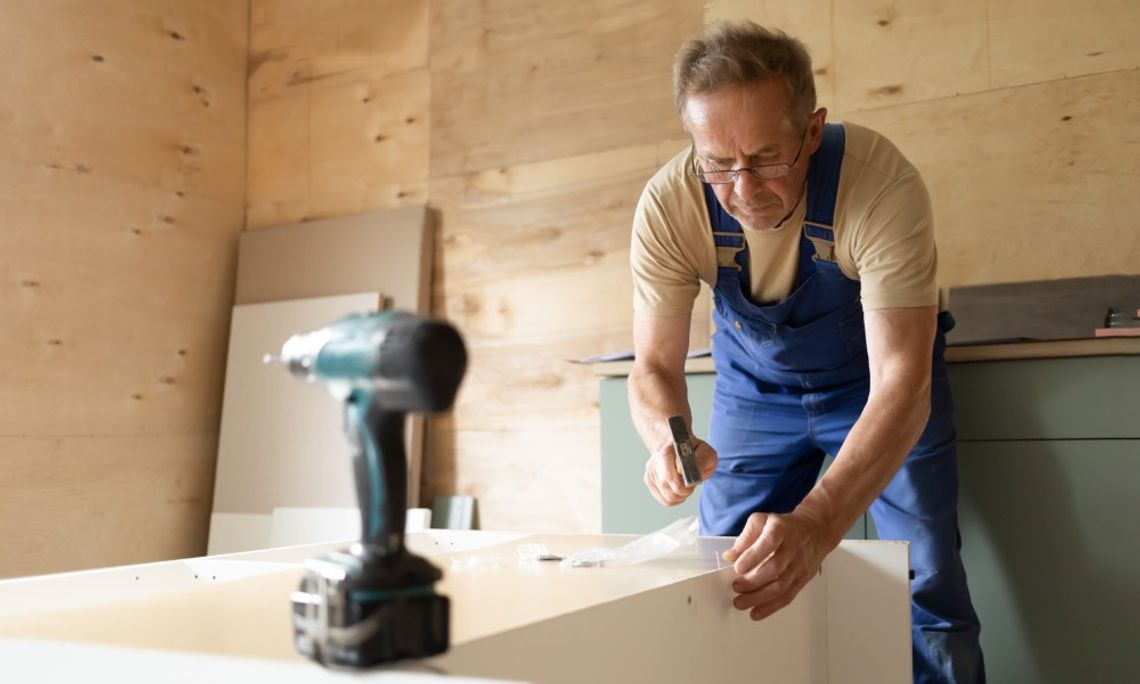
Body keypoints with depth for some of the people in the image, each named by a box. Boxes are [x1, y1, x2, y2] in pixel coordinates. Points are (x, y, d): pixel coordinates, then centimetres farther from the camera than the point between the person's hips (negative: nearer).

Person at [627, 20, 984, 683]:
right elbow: (655, 365, -19)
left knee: (926, 585, -6)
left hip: (875, 375, -2)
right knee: (726, 579, 3)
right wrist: (668, 440, -42)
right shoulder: (669, 205, -27)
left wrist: (815, 524, -53)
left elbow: (900, 380, -39)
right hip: (756, 383, 2)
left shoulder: (885, 185, -35)